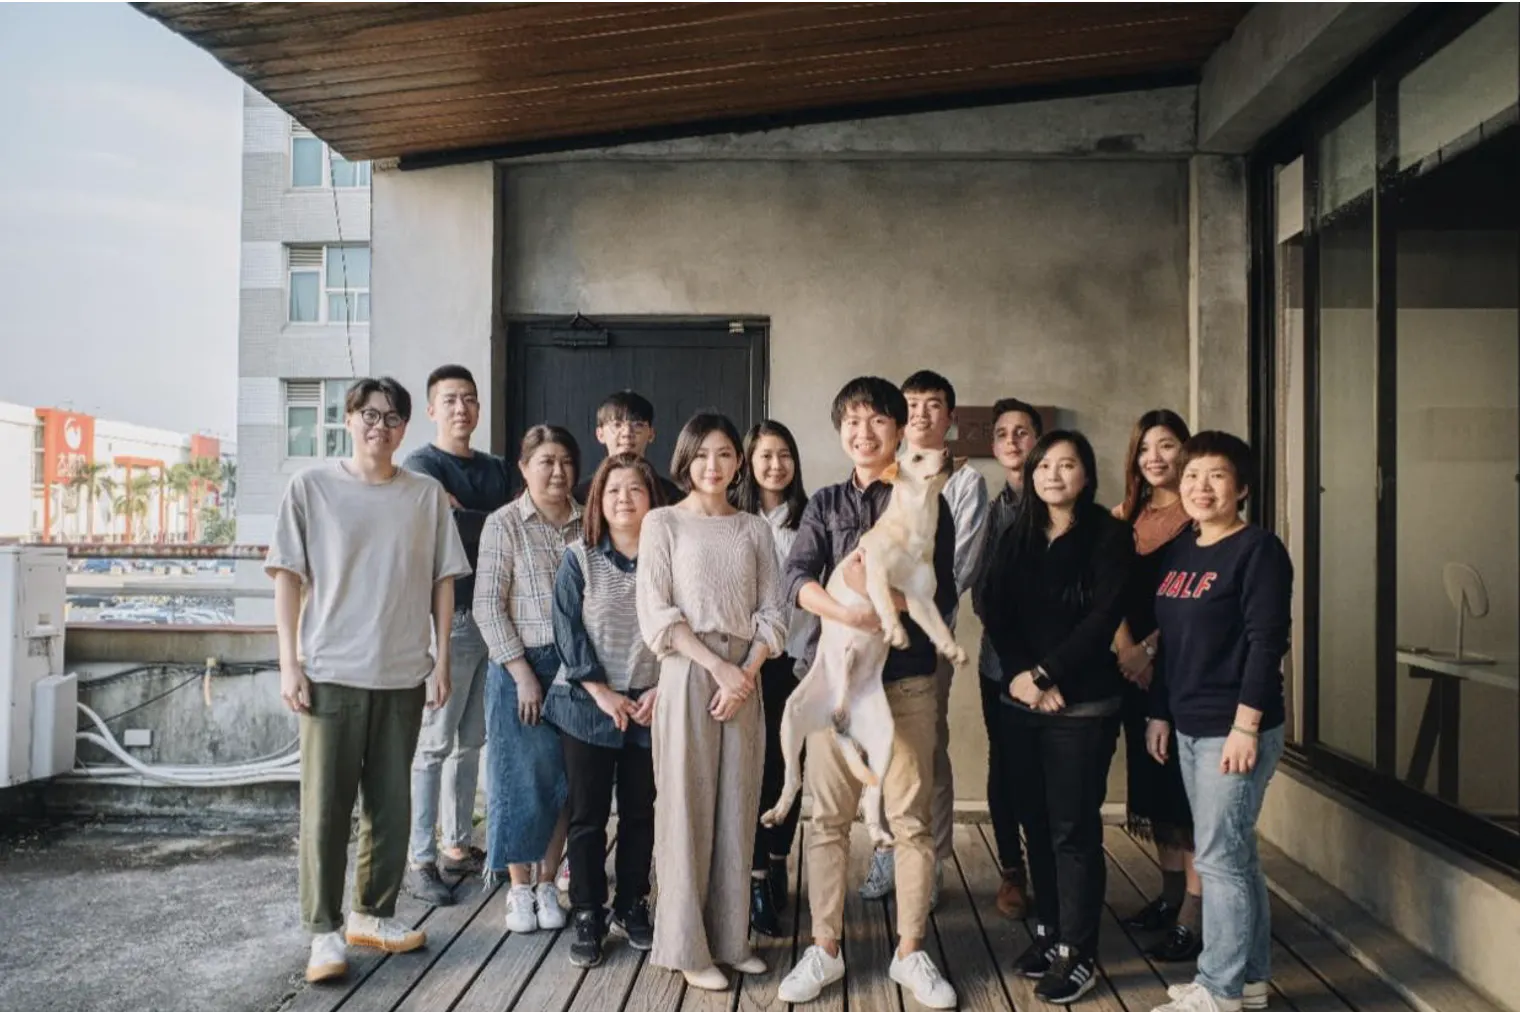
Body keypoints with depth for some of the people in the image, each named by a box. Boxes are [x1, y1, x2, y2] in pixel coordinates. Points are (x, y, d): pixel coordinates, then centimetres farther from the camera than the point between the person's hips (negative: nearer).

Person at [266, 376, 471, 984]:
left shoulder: (426, 495, 6)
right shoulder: (311, 488, 1)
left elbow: (442, 582, 8)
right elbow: (288, 577, 0)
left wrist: (440, 662, 3)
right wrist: (289, 664, -6)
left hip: (403, 676, 2)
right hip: (330, 673, -2)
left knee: (391, 805, 10)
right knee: (326, 806, 1)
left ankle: (373, 915, 25)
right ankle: (324, 932, 11)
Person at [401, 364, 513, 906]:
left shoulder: (494, 469, 17)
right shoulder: (421, 464, -3)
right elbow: (445, 522, -18)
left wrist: (468, 517, -5)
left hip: (492, 614, 6)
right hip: (447, 617, -6)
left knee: (470, 740, 13)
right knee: (434, 743, -3)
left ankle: (458, 845, 23)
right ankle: (420, 859, 5)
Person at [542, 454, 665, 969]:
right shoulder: (578, 559, 0)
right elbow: (568, 632, -5)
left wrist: (662, 689, -9)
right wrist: (601, 691, -12)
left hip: (650, 707, 1)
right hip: (588, 705, -1)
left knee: (640, 810, 10)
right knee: (588, 814, 5)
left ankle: (631, 906, 25)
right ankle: (587, 915, 16)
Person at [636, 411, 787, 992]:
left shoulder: (755, 530, 11)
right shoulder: (663, 523, 1)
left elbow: (772, 612, 6)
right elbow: (656, 613, -6)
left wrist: (745, 672, -9)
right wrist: (716, 666, -12)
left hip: (746, 677, 3)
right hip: (687, 674, -3)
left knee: (737, 807, 7)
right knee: (688, 806, 0)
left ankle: (730, 937, 19)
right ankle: (687, 947, 11)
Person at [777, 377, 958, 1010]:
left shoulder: (925, 502, 4)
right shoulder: (825, 504, 8)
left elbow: (942, 596, -5)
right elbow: (796, 579, -8)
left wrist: (878, 590, -22)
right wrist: (846, 611, -27)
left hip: (908, 678, -1)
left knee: (910, 818, 6)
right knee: (829, 816, 7)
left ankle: (910, 952, 20)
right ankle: (824, 950, 19)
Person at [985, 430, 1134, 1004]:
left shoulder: (1109, 536, -2)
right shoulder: (1017, 539, 12)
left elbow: (1103, 618, -12)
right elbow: (996, 612, 3)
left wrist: (1046, 674, -15)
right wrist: (1018, 675, -13)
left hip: (1081, 704, -5)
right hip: (1019, 702, 5)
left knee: (1073, 828, -2)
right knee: (1036, 822, 11)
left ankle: (1079, 953, 8)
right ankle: (1049, 930, 25)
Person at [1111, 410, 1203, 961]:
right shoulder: (1127, 514, 11)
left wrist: (1153, 649, -17)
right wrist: (1127, 648, -12)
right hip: (1136, 666, 6)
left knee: (1187, 784, -3)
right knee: (1150, 777, 13)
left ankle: (1193, 916, 4)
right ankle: (1170, 893, 27)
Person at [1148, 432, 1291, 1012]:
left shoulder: (1258, 550, -10)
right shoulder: (1178, 553, 12)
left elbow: (1267, 642, -16)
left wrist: (1245, 726, -20)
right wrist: (1159, 714, 14)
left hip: (1235, 729, -8)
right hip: (1189, 728, 8)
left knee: (1220, 857, -2)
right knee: (1233, 855, 15)